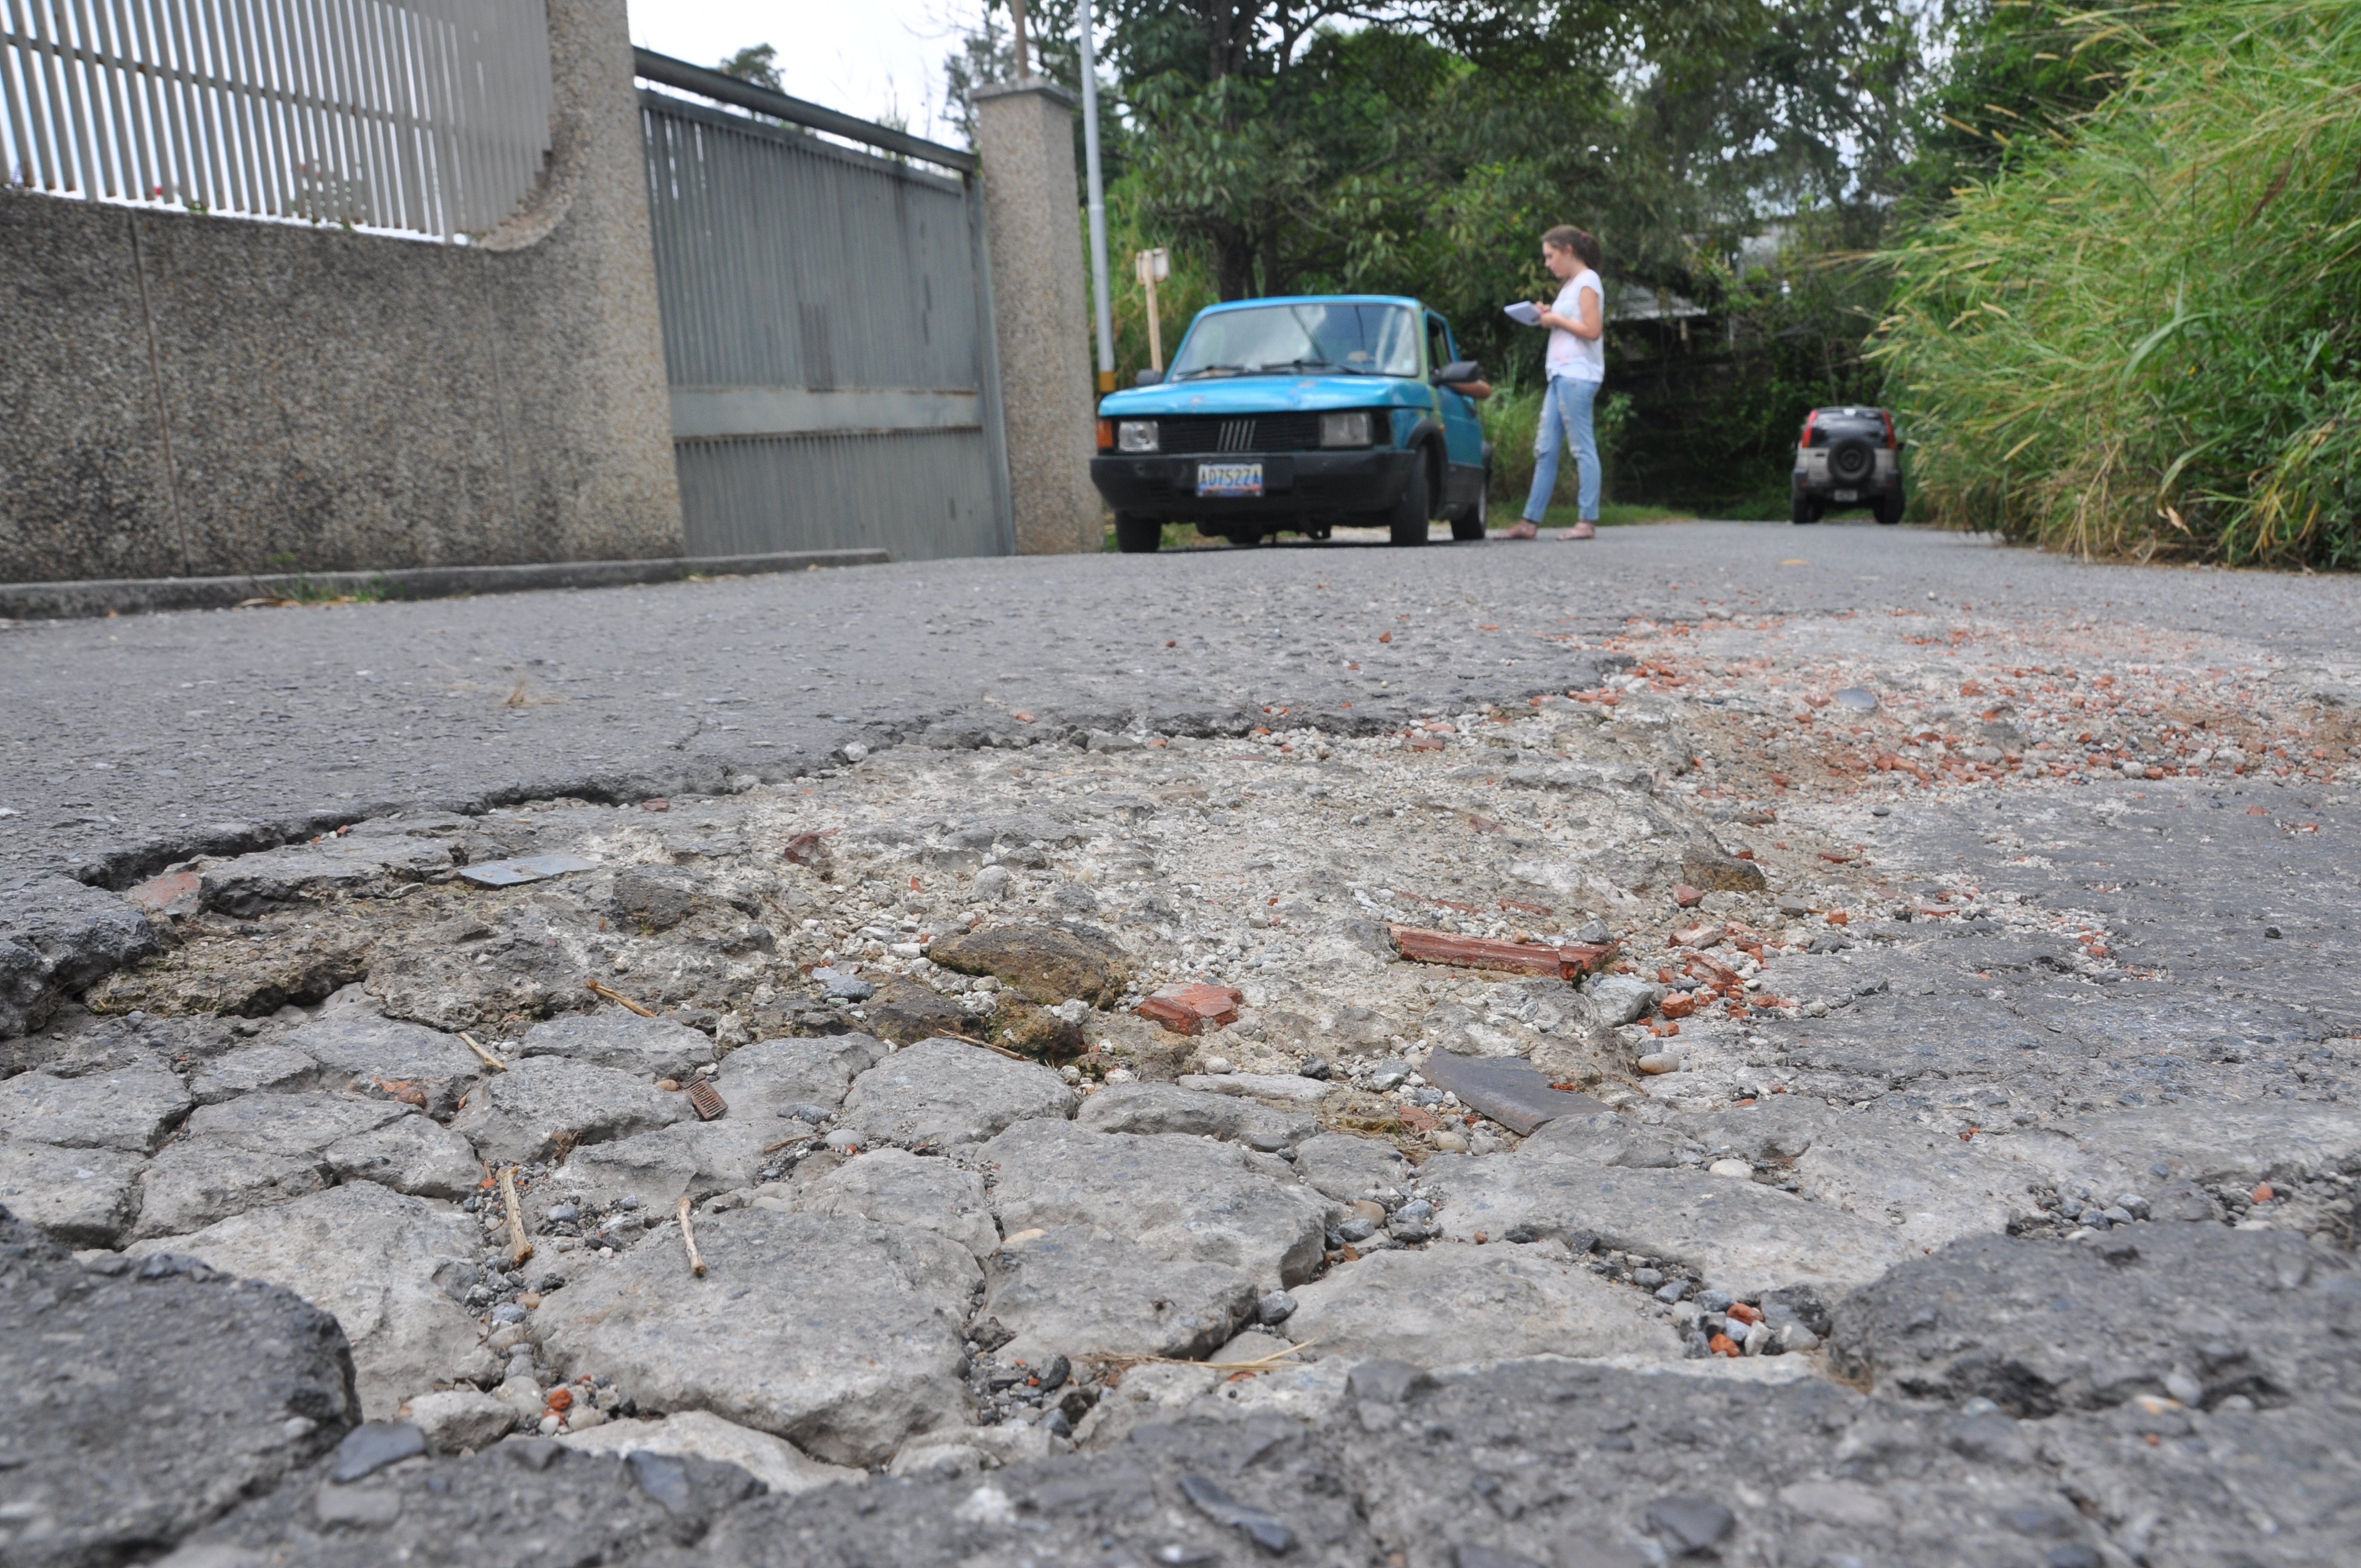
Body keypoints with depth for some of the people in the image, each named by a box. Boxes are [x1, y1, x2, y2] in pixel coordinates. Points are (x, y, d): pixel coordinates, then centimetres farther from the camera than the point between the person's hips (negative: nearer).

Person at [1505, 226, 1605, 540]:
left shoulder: (1587, 282, -5)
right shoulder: (1570, 285, 22)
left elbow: (1592, 330, -15)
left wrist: (1556, 319, -8)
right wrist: (1548, 317, 10)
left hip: (1578, 376, -10)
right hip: (1561, 374, 10)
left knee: (1583, 449, -9)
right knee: (1545, 449, 6)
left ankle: (1587, 521, -8)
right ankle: (1531, 521, 7)